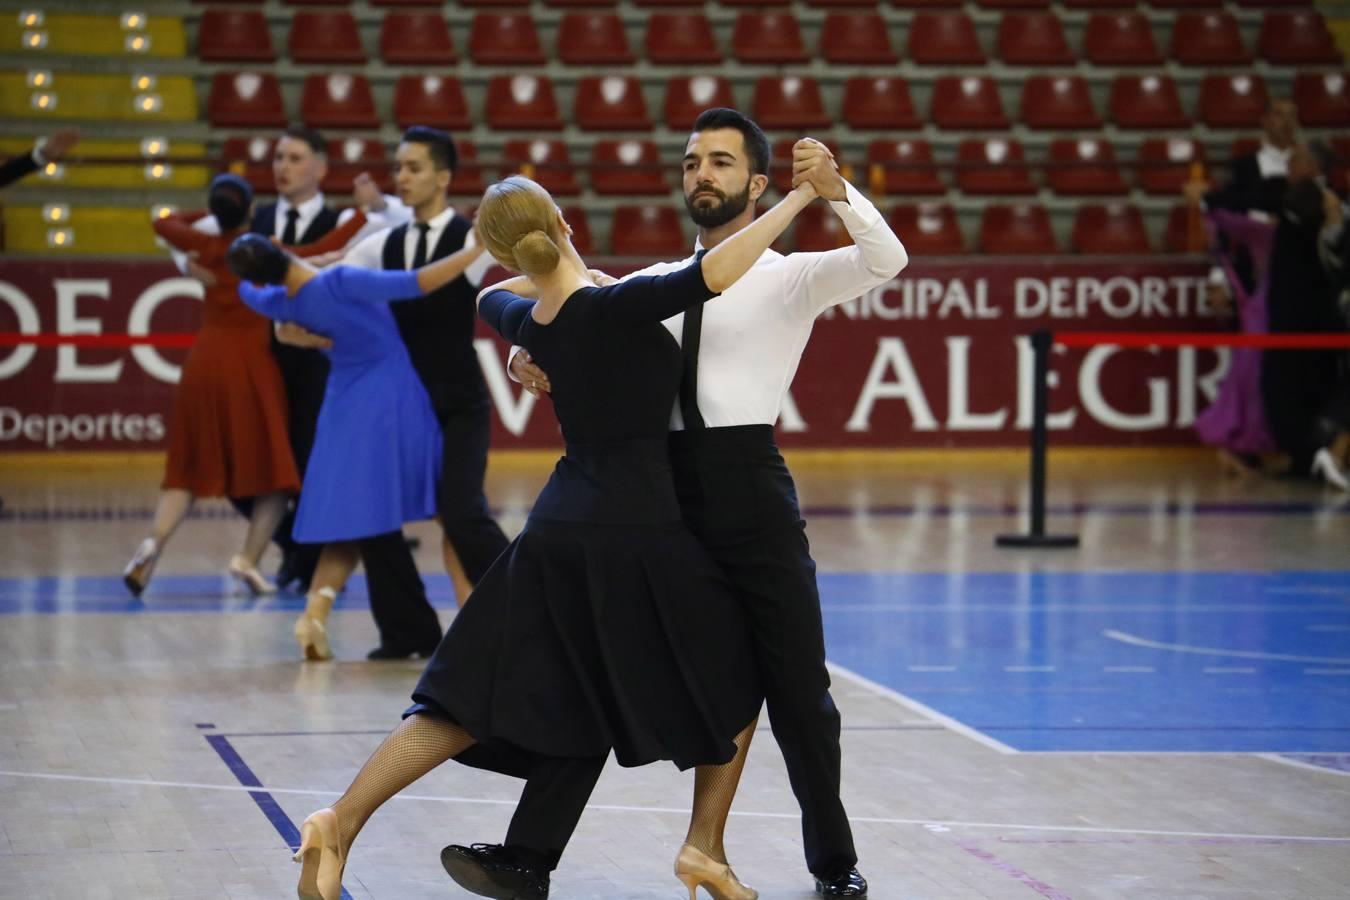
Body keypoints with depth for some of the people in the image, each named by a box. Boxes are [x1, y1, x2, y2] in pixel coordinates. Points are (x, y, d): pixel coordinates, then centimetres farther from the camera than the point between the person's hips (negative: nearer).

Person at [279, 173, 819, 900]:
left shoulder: (528, 319, 5)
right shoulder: (612, 309, -16)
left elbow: (490, 296, 30)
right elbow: (714, 273, -28)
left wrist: (556, 271, 39)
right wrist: (798, 197, -19)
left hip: (559, 529, 6)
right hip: (633, 531, -6)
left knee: (479, 704, 8)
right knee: (735, 682, 15)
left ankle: (340, 821, -2)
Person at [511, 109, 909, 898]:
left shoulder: (787, 278, 2)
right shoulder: (655, 286, 17)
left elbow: (887, 262, -15)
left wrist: (836, 190, -32)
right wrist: (534, 354, -4)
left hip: (750, 485, -4)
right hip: (662, 486, 4)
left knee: (797, 684, 4)